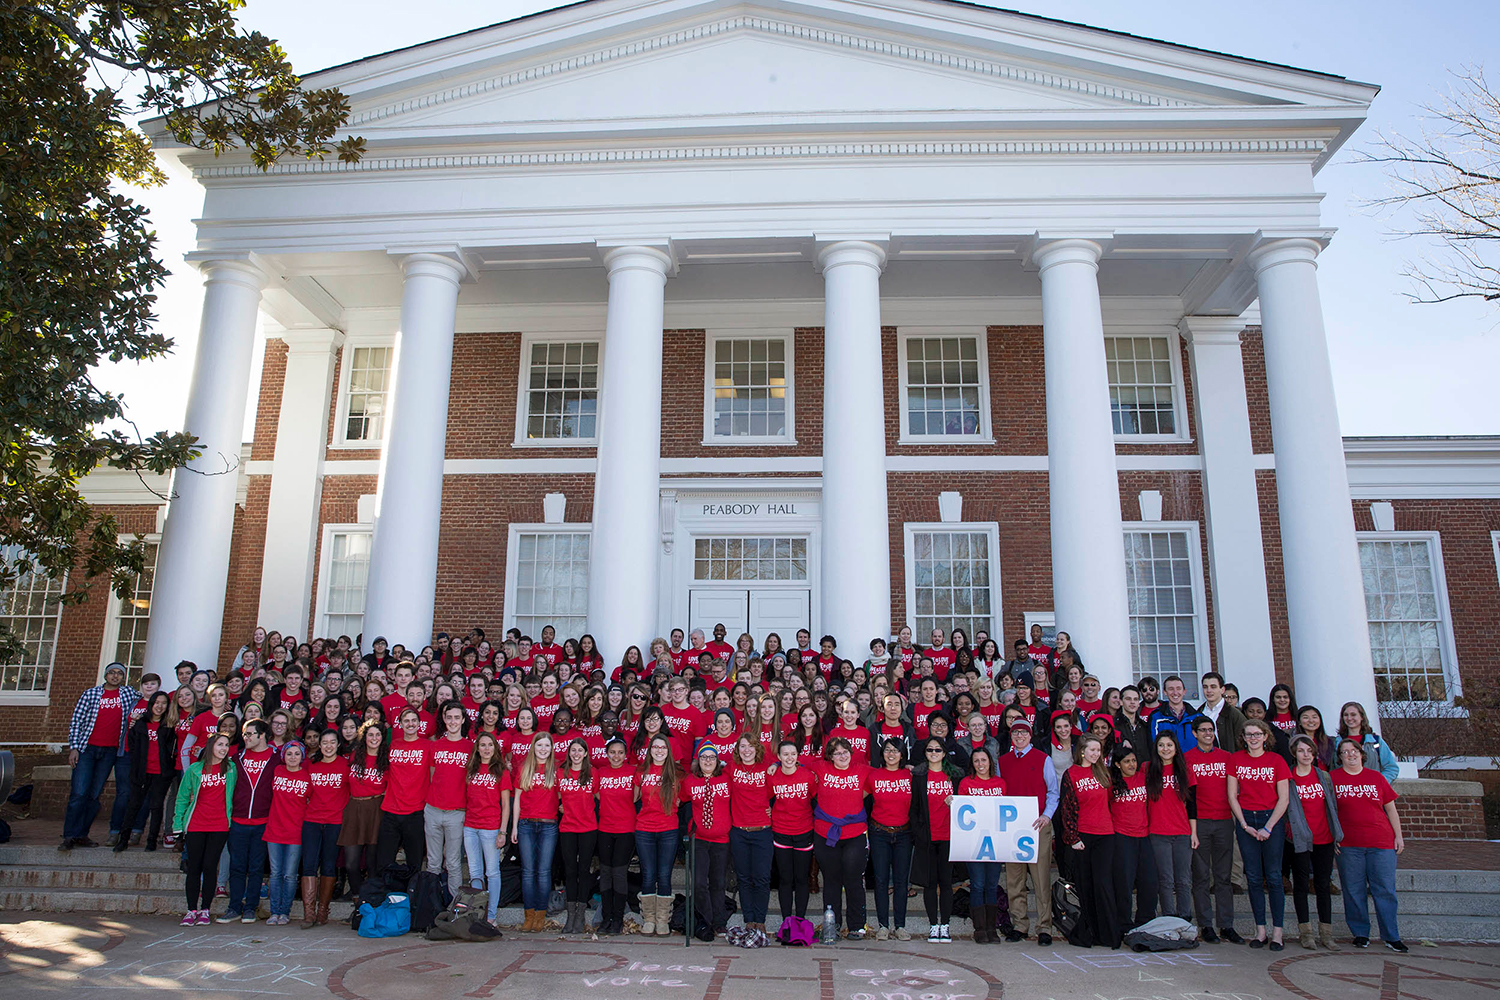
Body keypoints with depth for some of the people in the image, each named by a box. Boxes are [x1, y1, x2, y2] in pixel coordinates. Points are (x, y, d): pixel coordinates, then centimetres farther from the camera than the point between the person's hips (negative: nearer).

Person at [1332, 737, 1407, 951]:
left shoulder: (1376, 777, 9)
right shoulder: (1333, 778, 3)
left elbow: (1391, 809, 13)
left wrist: (1399, 836, 8)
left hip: (1381, 843, 1)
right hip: (1348, 845, -1)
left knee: (1385, 890, 1)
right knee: (1354, 891, 3)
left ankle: (1391, 937, 10)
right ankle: (1360, 934, 15)